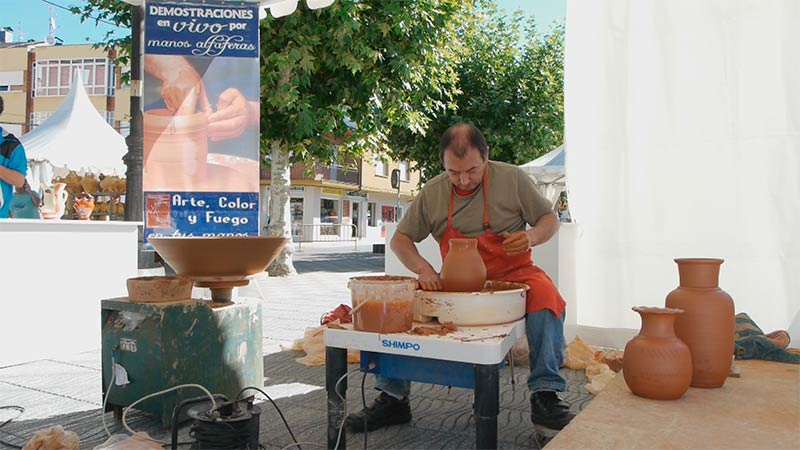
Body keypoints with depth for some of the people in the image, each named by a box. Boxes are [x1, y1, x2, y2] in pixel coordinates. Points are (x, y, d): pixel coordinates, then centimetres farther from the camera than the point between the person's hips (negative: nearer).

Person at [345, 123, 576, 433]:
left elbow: (550, 219, 3)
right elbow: (400, 239, 3)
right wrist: (422, 268, -16)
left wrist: (532, 237, -21)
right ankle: (393, 399, -8)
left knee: (544, 294, -34)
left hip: (511, 274, -1)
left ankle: (545, 395, -23)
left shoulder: (512, 178, -7)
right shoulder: (432, 192, -2)